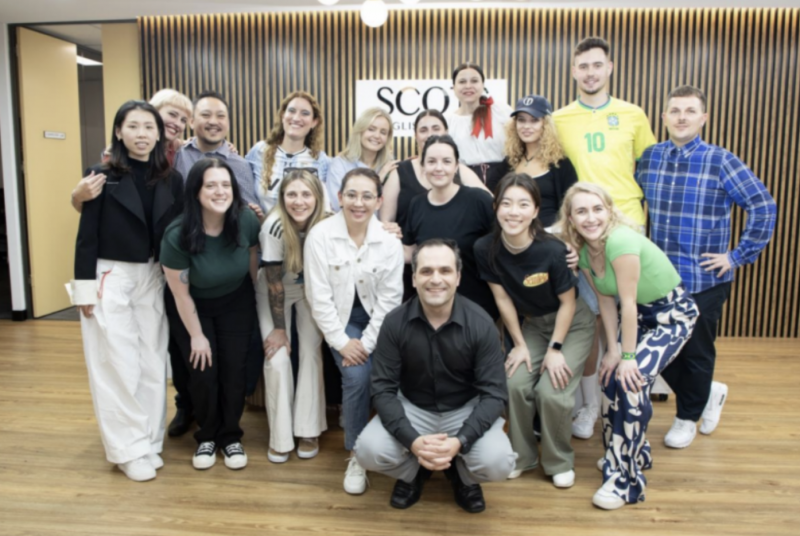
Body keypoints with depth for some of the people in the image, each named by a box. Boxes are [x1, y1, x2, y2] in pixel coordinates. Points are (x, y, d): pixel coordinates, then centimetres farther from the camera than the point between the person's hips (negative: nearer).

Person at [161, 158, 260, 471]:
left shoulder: (247, 220, -24)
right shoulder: (177, 236, -29)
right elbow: (181, 293, -18)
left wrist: (260, 302, 6)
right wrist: (197, 335, -9)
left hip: (236, 303, 2)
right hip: (193, 309, -2)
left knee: (234, 370, -2)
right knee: (203, 372, -5)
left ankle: (231, 436, 20)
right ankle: (207, 437, 21)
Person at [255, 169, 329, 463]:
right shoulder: (275, 226, -30)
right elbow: (274, 282, -22)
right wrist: (278, 328, -15)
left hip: (310, 289, 2)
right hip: (275, 290, -1)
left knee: (311, 351, -9)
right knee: (277, 359, -10)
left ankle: (308, 431, 7)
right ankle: (280, 436, 6)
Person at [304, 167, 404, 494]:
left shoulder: (389, 241, -11)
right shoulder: (320, 236, -14)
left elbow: (389, 299, -9)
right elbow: (319, 297, -13)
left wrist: (367, 343, -15)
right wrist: (342, 342, -14)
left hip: (377, 320, 1)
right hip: (340, 319, -1)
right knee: (357, 375, -22)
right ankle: (355, 454, 0)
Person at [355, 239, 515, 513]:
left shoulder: (480, 324, -17)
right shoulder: (395, 323, -15)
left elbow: (494, 394, -16)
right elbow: (383, 390, -14)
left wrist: (460, 441, -31)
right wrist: (412, 441, -29)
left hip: (466, 410, 0)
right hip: (412, 408, 1)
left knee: (498, 463, -27)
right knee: (368, 451, -24)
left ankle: (463, 475, 12)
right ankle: (413, 472, 12)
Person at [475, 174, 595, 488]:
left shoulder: (552, 250, -30)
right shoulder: (485, 249, -20)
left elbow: (568, 302, -16)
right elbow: (503, 300, -9)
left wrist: (555, 348, -15)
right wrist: (520, 344, -5)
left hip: (571, 323, -3)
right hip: (530, 323, 3)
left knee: (552, 390, -17)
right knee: (515, 383, -15)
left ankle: (560, 463, 10)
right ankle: (521, 456, 11)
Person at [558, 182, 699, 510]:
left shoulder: (620, 241, -32)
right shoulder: (583, 252, -8)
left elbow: (628, 302, -28)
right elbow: (606, 301, -3)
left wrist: (628, 356, -22)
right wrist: (613, 350, -6)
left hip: (672, 314, -7)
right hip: (637, 315, 7)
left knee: (632, 381, -19)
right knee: (611, 379, -3)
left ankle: (626, 478, -5)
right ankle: (620, 453, 22)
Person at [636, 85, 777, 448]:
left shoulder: (721, 161, -8)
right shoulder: (649, 158, 3)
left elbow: (763, 207, -8)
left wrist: (740, 255, -11)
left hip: (705, 280, -3)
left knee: (697, 353, 9)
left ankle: (687, 417, 33)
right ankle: (710, 392, 39)